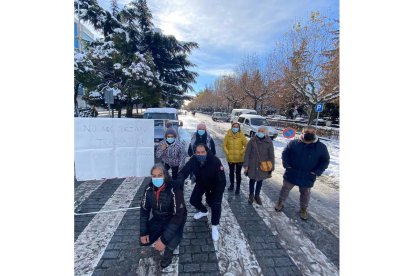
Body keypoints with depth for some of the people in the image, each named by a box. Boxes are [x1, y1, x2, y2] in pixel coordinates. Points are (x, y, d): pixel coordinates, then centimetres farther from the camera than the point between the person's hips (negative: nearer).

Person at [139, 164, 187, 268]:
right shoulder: (149, 189, -15)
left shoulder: (174, 189, -32)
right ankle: (159, 234, 22)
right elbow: (144, 210, -2)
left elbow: (178, 215, -32)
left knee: (171, 242, -30)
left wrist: (164, 239, -33)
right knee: (143, 240, -7)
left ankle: (169, 250, 6)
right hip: (158, 219, 5)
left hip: (175, 219, -5)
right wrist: (143, 232, -8)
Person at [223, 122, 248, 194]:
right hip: (230, 158, 2)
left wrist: (241, 153, -12)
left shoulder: (241, 135, -9)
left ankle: (238, 187, 23)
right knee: (231, 172, 19)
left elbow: (246, 146, -5)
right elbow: (224, 145, 0)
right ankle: (232, 185, 39)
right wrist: (227, 153, -10)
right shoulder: (228, 135, -6)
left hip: (239, 158, -2)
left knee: (238, 173, 6)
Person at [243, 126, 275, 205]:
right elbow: (247, 153, -7)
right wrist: (246, 164, -9)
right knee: (252, 180, 12)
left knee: (260, 181, 16)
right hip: (253, 165, -1)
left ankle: (257, 195, 38)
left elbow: (271, 155, 0)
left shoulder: (269, 142, -6)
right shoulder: (252, 141, -9)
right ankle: (251, 195, 35)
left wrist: (272, 167, 0)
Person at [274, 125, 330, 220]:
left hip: (307, 177, 0)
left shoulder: (321, 147, -6)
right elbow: (285, 153, 1)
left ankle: (303, 209, 41)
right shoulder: (293, 143, -7)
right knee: (285, 188, 15)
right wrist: (286, 165, -9)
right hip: (291, 174, 0)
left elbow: (325, 161, 0)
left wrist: (316, 172, -10)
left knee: (305, 193, 18)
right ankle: (280, 202, 36)